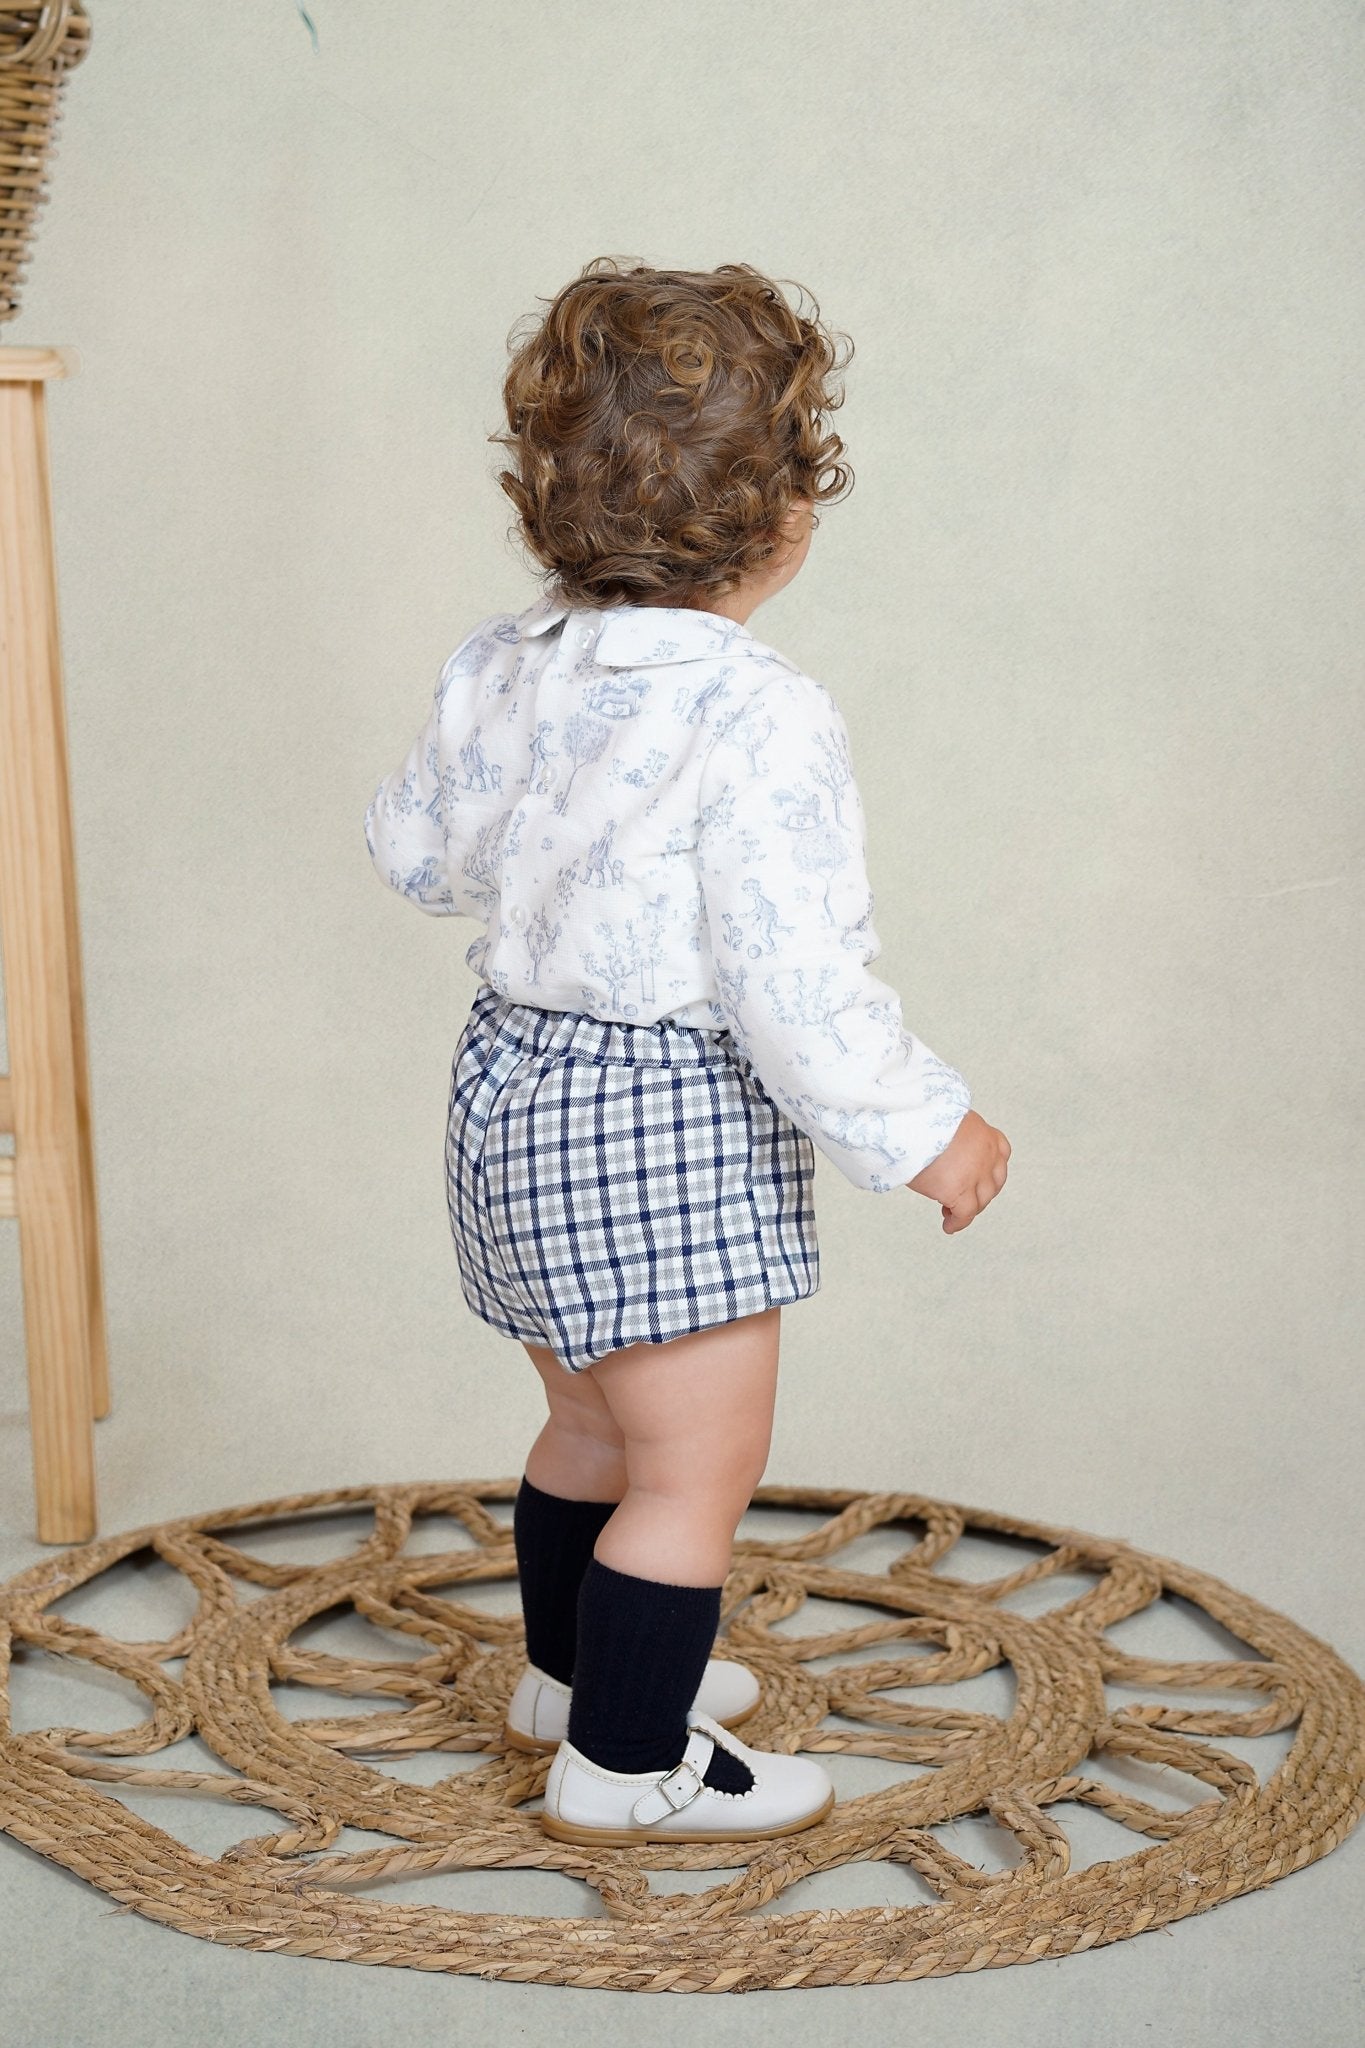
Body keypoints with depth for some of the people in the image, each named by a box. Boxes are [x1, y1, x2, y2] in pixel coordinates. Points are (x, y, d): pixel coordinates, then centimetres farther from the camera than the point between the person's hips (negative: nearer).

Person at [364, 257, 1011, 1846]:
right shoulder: (763, 719, -23)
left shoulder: (499, 667, 1)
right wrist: (921, 1132, -13)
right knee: (697, 1469, 6)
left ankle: (572, 1671, 43)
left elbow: (414, 846, 15)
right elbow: (794, 983, -24)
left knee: (597, 1423, 26)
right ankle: (627, 1764, 17)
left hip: (512, 1085, 9)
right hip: (666, 1131, -9)